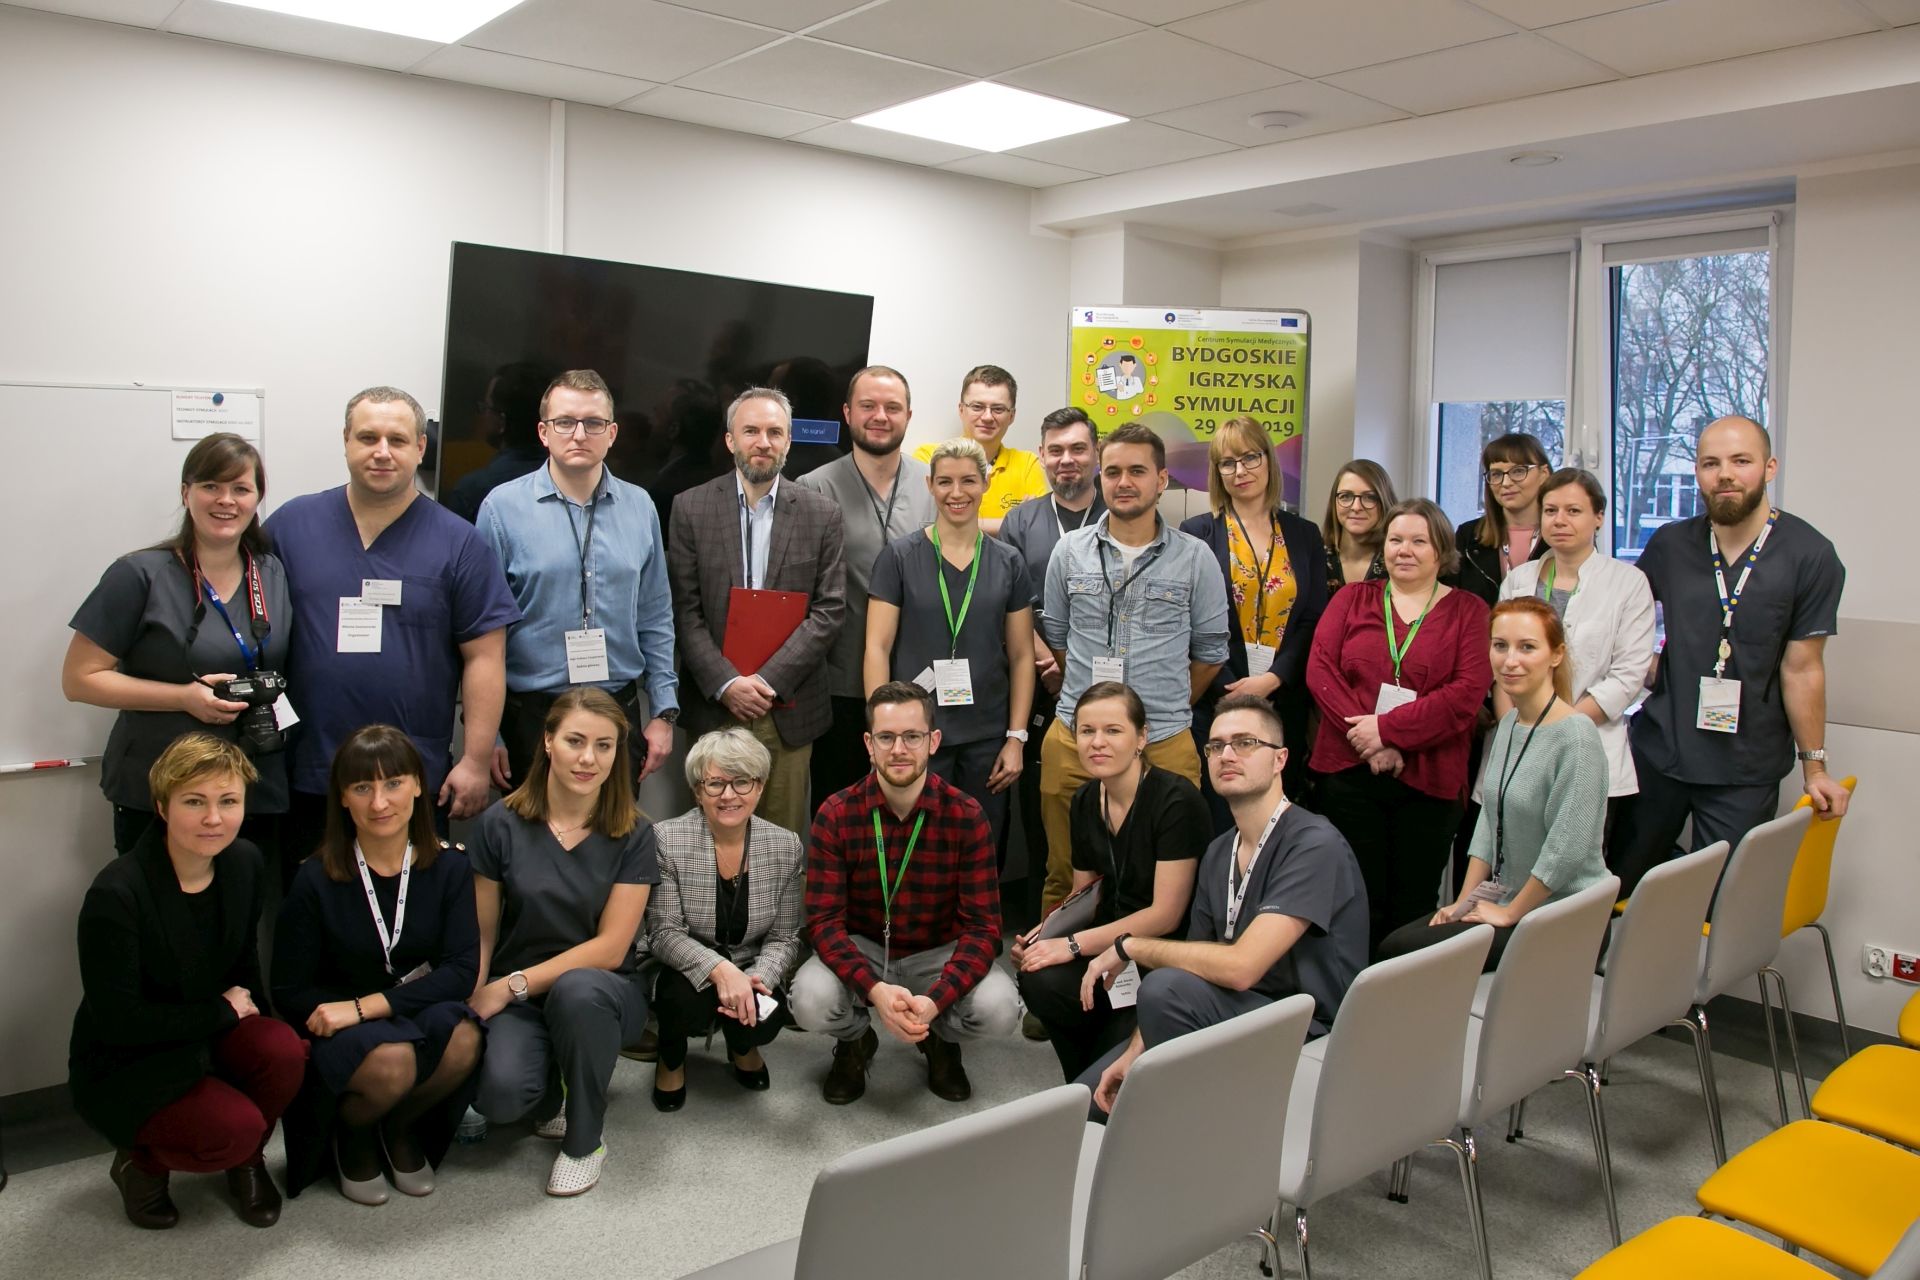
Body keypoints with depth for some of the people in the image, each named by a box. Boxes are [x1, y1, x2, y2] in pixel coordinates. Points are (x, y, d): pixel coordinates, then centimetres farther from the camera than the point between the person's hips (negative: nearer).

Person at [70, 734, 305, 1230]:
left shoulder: (245, 864, -6)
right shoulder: (116, 894, -25)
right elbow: (117, 1021, -21)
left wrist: (247, 1008, -9)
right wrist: (223, 1011, -16)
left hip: (212, 1034, 6)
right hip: (124, 1064, -5)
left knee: (284, 1051, -26)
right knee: (235, 1128, -28)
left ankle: (246, 1162, 4)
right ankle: (141, 1162, 6)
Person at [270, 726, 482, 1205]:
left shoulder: (449, 868, -3)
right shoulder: (316, 881, -8)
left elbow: (462, 970, -12)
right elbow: (290, 993, -4)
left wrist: (365, 1006, -22)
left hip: (426, 1013, 2)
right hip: (338, 1035, -2)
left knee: (463, 1039, -32)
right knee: (392, 1060, -35)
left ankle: (401, 1127, 2)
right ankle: (351, 1137, 3)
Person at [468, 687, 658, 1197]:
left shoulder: (633, 836, -6)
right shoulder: (501, 824, -5)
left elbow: (609, 948, -9)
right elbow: (481, 934, 0)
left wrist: (514, 985, -14)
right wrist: (472, 1000, -17)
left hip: (601, 989, 0)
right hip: (512, 997, 0)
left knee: (577, 989, -37)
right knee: (499, 1094, -30)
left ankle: (585, 1140, -10)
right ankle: (549, 1097, 11)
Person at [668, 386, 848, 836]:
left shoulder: (821, 515, 3)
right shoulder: (692, 508, 2)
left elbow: (830, 610, -2)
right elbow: (685, 609, -1)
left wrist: (769, 680, -10)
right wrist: (726, 683, -12)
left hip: (789, 709, 0)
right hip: (714, 703, 0)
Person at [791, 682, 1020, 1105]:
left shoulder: (965, 815, -14)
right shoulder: (836, 815, -14)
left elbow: (983, 924, -15)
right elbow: (824, 920, -16)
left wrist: (935, 1000, -31)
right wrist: (874, 989, -34)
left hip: (939, 953, 0)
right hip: (861, 949, 0)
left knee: (1000, 1009, -27)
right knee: (810, 1002, -30)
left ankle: (942, 1041, 11)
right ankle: (855, 1042, 10)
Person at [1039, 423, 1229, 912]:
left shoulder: (1195, 557, 1)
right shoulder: (1070, 551, 6)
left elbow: (1210, 650, 8)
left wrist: (1166, 708, 11)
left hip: (1165, 744, -1)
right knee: (1065, 877, 10)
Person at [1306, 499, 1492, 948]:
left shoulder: (1468, 611, 5)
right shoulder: (1352, 599, 11)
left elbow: (1468, 693, -8)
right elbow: (1319, 669, -2)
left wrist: (1388, 728, -16)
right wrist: (1365, 737, -14)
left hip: (1428, 779, -1)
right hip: (1348, 772, 1)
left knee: (1413, 908, 8)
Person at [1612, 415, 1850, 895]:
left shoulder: (1809, 556, -9)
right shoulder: (1670, 544, 1)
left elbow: (1802, 669, -7)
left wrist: (1814, 765, -5)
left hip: (1746, 771, -3)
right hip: (1657, 751, 3)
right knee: (1622, 884, 12)